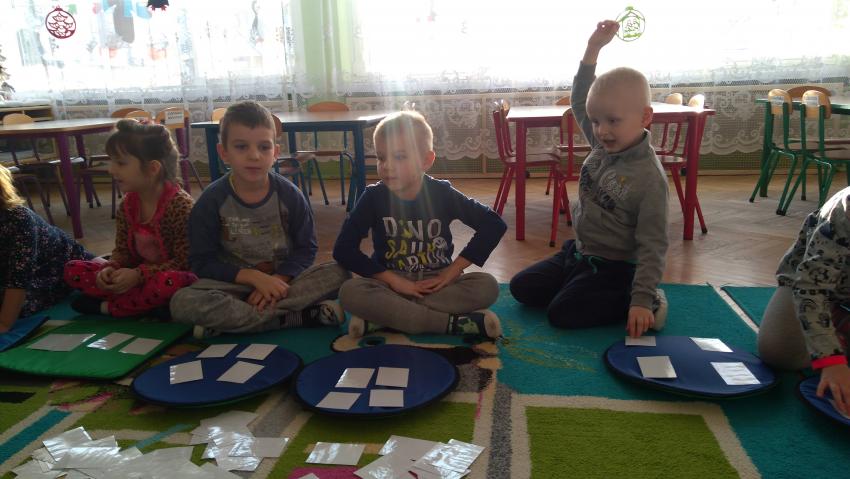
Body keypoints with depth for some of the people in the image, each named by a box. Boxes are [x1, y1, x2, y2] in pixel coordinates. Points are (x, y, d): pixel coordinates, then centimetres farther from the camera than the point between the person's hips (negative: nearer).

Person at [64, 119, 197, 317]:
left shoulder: (180, 205, -19)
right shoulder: (127, 205, 2)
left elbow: (184, 261, -19)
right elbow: (122, 250, 8)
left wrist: (138, 274, -26)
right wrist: (110, 268, -15)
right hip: (135, 276, 7)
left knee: (168, 282, -41)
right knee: (73, 270, -3)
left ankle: (107, 306, -13)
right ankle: (150, 302, -14)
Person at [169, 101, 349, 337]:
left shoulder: (289, 195, -6)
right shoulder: (212, 200, -9)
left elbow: (306, 248, -2)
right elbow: (201, 262, -8)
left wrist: (278, 279, -21)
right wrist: (255, 277, -20)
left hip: (283, 279, 1)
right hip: (235, 283, -1)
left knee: (339, 273, -22)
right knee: (183, 302, -31)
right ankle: (303, 316, -29)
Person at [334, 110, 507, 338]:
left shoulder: (442, 194, -7)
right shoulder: (374, 197, -7)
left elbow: (494, 224, -7)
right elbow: (343, 249, -11)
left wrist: (453, 270, -12)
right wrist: (395, 281, -18)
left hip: (436, 283, 1)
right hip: (391, 283, 0)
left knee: (487, 285, -25)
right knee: (349, 292, -30)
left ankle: (383, 317, -26)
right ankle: (452, 323, -29)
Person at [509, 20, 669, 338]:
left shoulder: (650, 178, -23)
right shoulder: (603, 144, -3)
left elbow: (652, 246, -22)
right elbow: (580, 102, 5)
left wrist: (641, 299, -26)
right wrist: (593, 49, -6)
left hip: (613, 267, -7)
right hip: (578, 252, 8)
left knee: (561, 313, -19)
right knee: (521, 287, 6)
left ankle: (646, 302, -3)